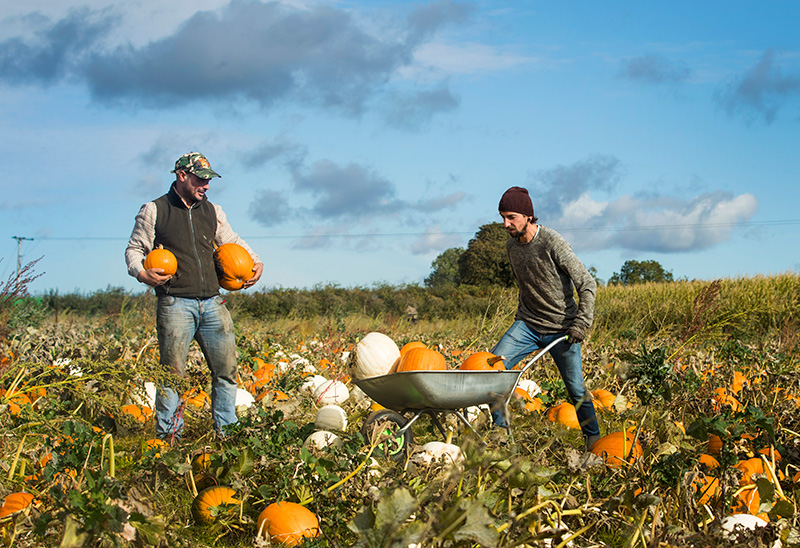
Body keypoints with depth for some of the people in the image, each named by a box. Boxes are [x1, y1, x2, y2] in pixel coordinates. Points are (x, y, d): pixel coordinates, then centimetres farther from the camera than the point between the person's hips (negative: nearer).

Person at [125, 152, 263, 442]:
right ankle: (168, 436, 1)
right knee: (173, 372, -7)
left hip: (212, 303, 5)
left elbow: (233, 242, 29)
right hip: (176, 305, -5)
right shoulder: (154, 211, 5)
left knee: (227, 368, 3)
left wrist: (256, 263, 12)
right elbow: (134, 249, 9)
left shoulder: (212, 212, 18)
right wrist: (141, 273, -11)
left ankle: (226, 432, 14)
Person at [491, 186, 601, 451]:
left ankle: (593, 439, 21)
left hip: (561, 328, -5)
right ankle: (500, 428, -1)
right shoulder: (511, 246, 2)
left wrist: (581, 325, -18)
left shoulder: (553, 244, -19)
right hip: (527, 325, 5)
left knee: (576, 390, 1)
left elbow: (588, 285, -15)